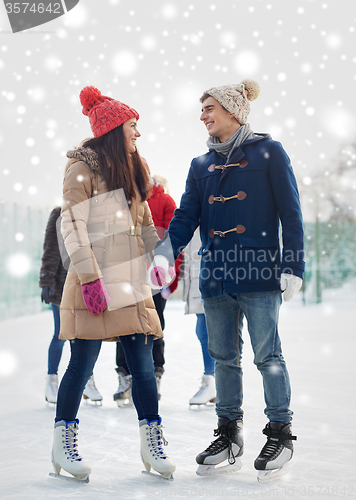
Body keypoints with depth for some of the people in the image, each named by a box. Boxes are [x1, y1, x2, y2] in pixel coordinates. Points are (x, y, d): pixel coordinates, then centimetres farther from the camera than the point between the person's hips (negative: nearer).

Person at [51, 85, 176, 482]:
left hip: (131, 281, 7)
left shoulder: (132, 168, 21)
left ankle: (152, 442, 11)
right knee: (82, 364, -1)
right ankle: (63, 443, 13)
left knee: (143, 364, 3)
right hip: (95, 284, -7)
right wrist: (89, 277, -18)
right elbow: (73, 225, -11)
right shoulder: (83, 167, -3)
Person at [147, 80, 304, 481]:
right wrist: (164, 254, -9)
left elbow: (290, 213, -1)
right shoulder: (201, 165, 16)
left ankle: (280, 433, 11)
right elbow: (185, 216, 8)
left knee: (268, 355, -2)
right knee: (224, 356, 10)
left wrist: (293, 267, -7)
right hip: (216, 275, 5)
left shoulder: (268, 152, 2)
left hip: (258, 273, -5)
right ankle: (229, 434, 21)